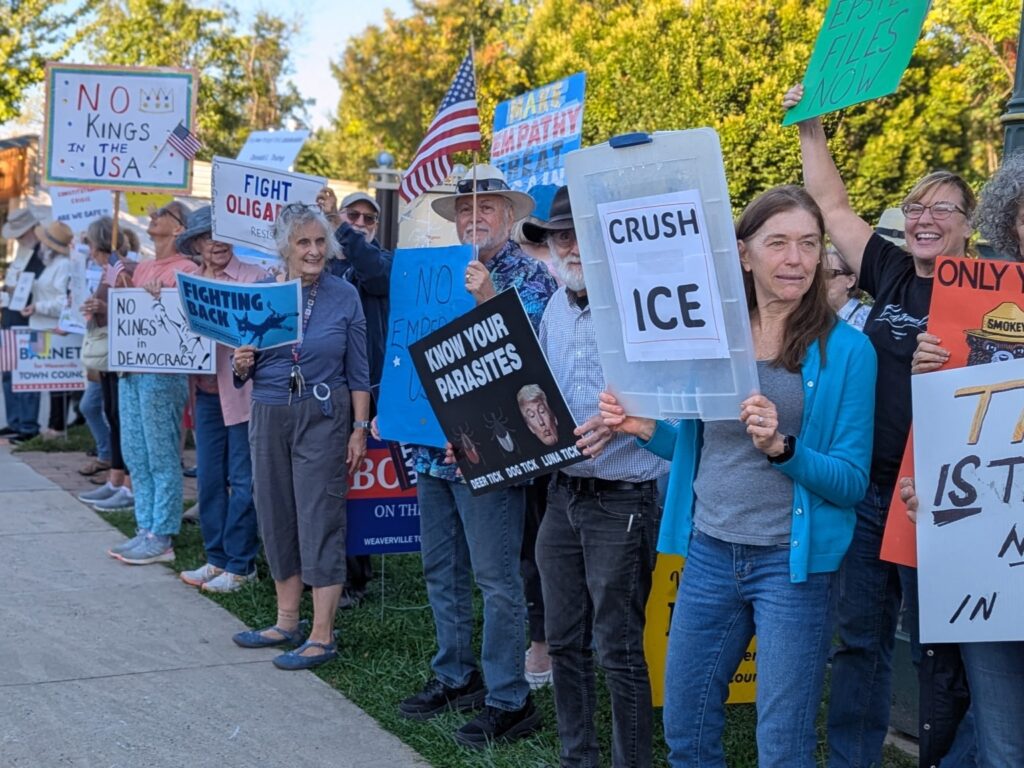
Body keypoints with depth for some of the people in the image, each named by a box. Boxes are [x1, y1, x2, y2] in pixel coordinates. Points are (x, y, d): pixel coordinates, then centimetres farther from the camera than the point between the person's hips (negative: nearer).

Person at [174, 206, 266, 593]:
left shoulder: (254, 276, -6)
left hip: (243, 391, -6)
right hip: (206, 391, 6)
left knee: (242, 481, 0)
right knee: (209, 479, 10)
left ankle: (240, 564, 8)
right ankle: (216, 558, 21)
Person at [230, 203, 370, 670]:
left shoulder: (344, 296, -3)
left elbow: (359, 372, 0)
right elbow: (245, 373, 9)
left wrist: (360, 429, -5)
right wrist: (241, 365, -14)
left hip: (323, 417, -4)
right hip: (268, 416, 4)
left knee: (320, 519, -4)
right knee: (276, 517, 10)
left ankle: (322, 637, 1)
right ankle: (287, 623, 24)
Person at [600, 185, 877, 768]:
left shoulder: (846, 350, -8)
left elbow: (852, 481, -10)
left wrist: (782, 448, -26)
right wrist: (647, 429, -5)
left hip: (795, 561, -4)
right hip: (709, 552, 4)